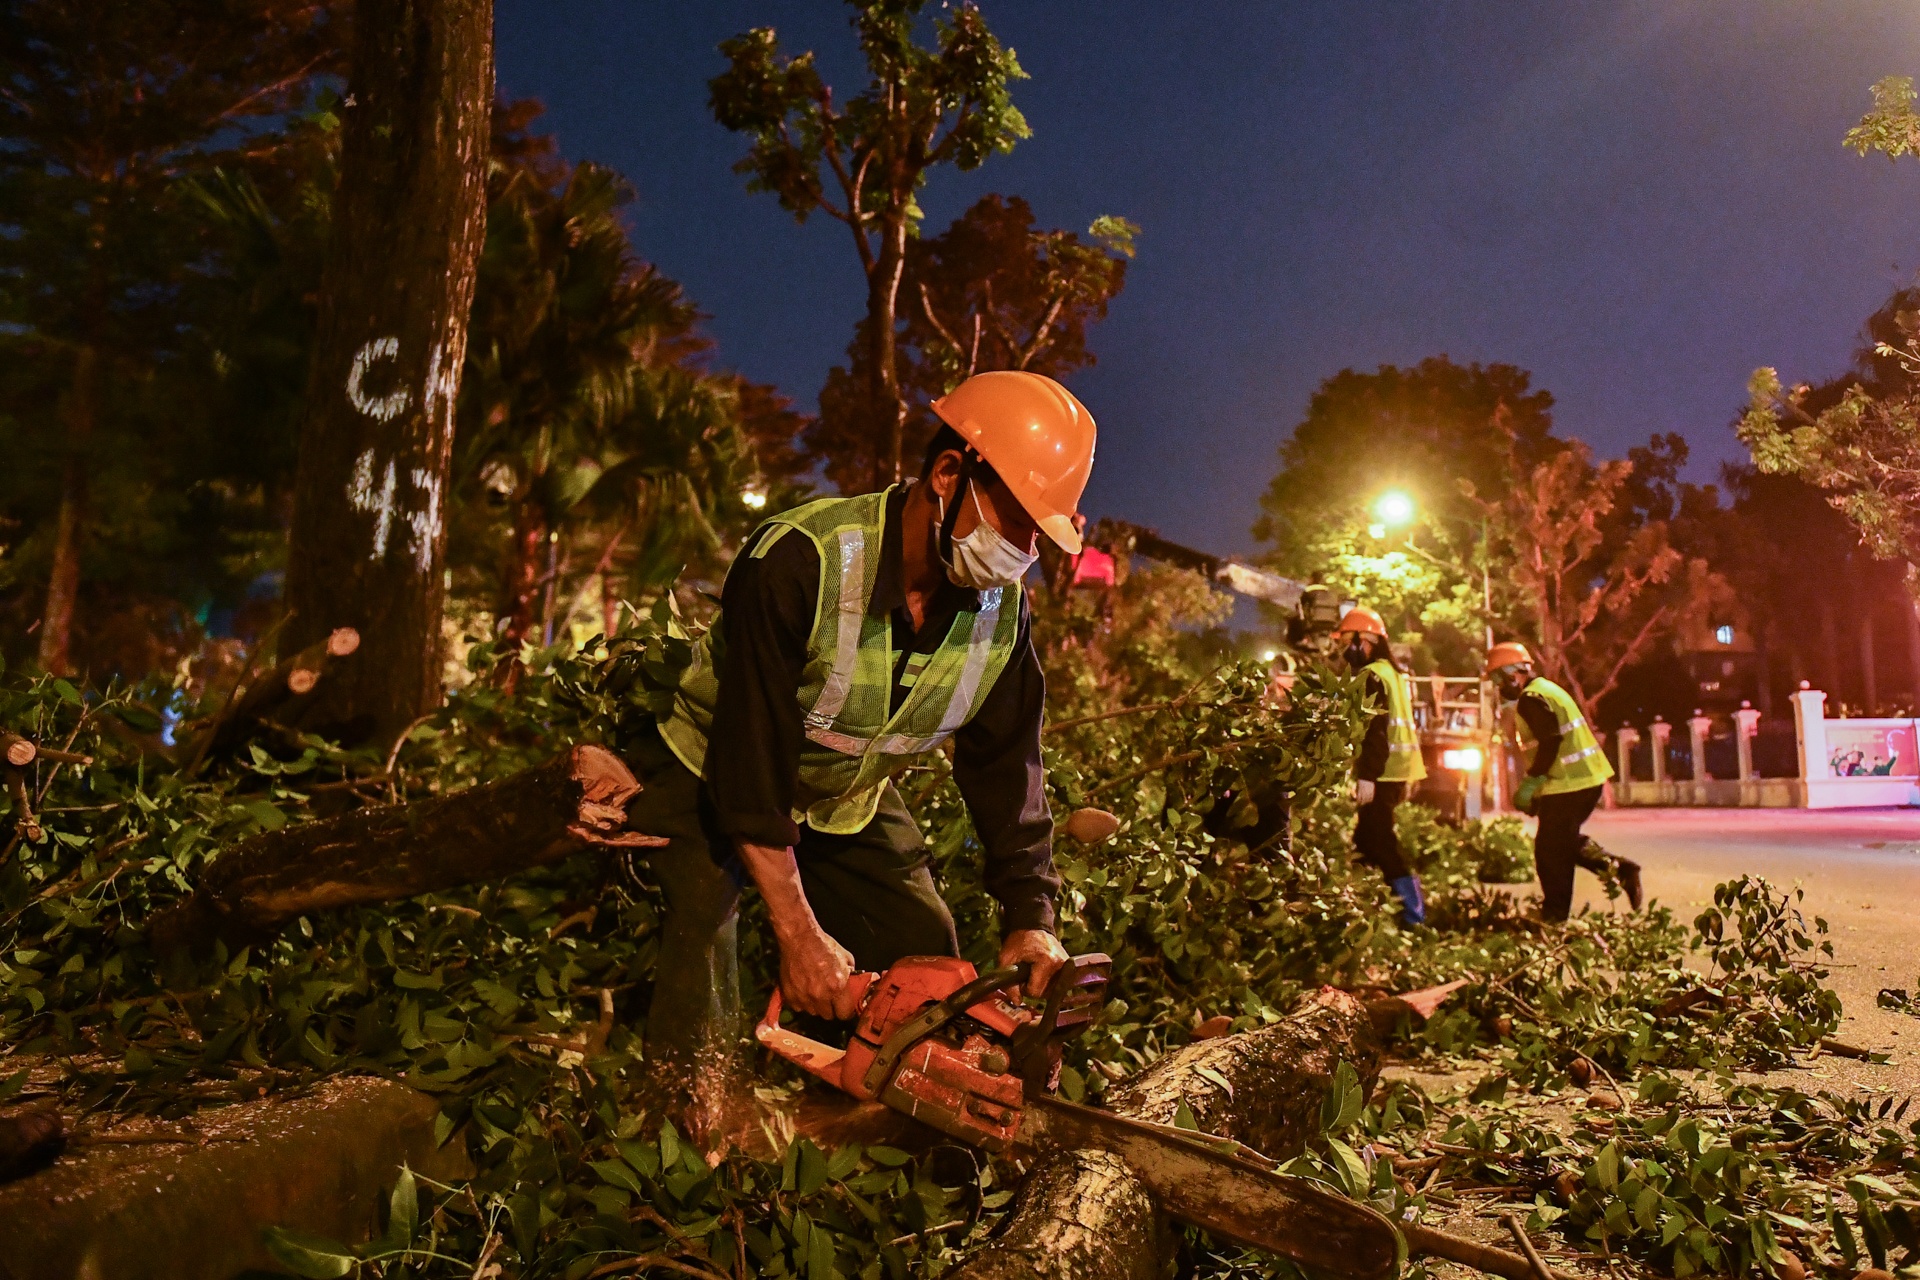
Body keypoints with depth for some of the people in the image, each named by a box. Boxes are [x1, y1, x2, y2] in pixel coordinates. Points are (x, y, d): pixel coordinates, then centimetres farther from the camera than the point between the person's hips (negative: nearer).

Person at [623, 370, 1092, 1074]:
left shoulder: (1002, 607, -14)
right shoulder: (799, 563, -35)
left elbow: (1007, 766, -6)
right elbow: (750, 764, -33)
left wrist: (1031, 919, -13)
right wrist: (799, 938, -32)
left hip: (851, 802, 6)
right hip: (708, 784, -5)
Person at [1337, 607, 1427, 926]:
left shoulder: (1372, 676, -13)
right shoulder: (1392, 673, 18)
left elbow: (1375, 730, -22)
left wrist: (1366, 775, -24)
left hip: (1381, 772, -10)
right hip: (1397, 769, 10)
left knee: (1378, 841, -8)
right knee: (1368, 838, 16)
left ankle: (1415, 914, -8)